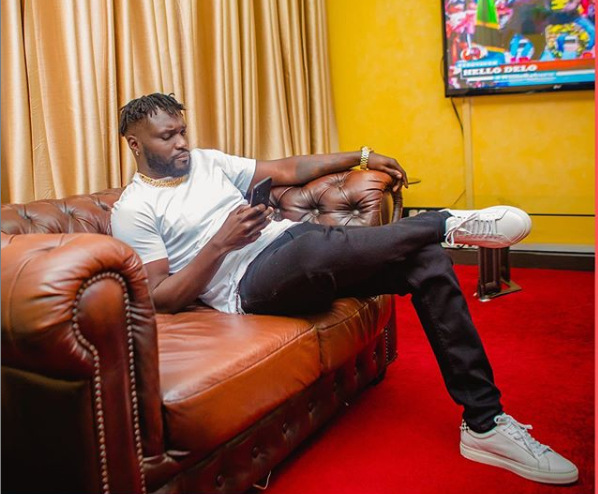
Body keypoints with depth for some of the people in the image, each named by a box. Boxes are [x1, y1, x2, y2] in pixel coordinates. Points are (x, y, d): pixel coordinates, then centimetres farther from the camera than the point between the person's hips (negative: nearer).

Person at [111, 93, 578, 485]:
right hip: (251, 282, -6)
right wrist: (221, 243, -16)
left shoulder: (206, 160, 21)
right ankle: (449, 223, -17)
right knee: (314, 246, -42)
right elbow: (162, 298, -5)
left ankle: (485, 423, -10)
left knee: (428, 259, -13)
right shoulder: (133, 211, 3)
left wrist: (361, 157, 19)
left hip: (294, 240, 7)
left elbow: (285, 171, 23)